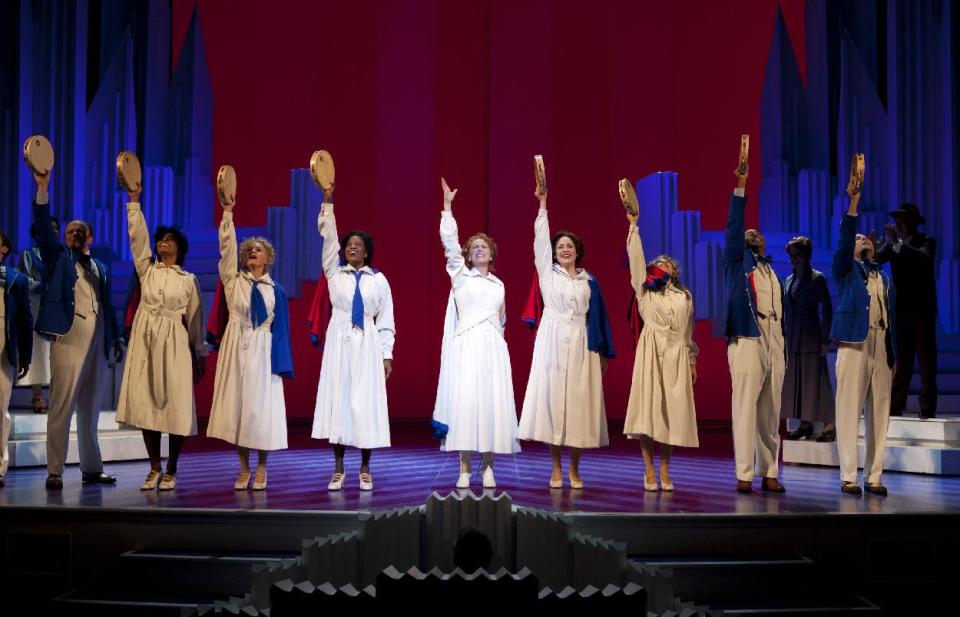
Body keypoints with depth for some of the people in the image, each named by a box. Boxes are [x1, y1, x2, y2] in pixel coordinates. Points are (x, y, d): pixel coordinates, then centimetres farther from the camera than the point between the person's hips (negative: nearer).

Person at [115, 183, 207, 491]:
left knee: (175, 404, -3)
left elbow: (195, 318, 8)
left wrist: (201, 353, 6)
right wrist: (134, 200, -5)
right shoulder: (146, 269, 11)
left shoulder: (188, 279, 7)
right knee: (146, 403, 1)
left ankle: (171, 470, 7)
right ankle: (154, 468, 12)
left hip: (175, 343, -2)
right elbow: (137, 237, 2)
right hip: (146, 339, 2)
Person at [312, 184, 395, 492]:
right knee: (337, 399, -1)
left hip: (367, 344, -1)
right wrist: (327, 200, -8)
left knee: (365, 402, -1)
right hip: (339, 341, 1)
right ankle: (338, 469, 7)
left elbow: (386, 320, 5)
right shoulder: (334, 272, 8)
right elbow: (328, 236, -1)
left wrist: (387, 356, 0)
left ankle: (365, 469, 9)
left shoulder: (378, 279, 5)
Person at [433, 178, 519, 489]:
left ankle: (488, 466, 4)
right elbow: (450, 242, -3)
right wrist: (447, 206, -6)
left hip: (493, 348, 3)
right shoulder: (461, 275, 8)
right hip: (467, 346, -3)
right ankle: (465, 469, -5)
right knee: (465, 402, -9)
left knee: (493, 404, -2)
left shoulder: (499, 284, 17)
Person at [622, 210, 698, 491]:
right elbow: (636, 258, 0)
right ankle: (649, 470, 0)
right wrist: (633, 225, -4)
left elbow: (688, 331, 19)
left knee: (672, 411, 0)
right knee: (648, 409, -6)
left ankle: (665, 470, 7)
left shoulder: (684, 296, 19)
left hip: (677, 355, 2)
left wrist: (692, 360, 15)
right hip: (651, 351, -2)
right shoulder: (645, 290, 11)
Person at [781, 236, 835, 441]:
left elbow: (827, 310, -7)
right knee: (795, 380, 7)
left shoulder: (817, 278, -5)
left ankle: (829, 424, 1)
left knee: (815, 379, -5)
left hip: (811, 337, -6)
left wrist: (825, 340, -11)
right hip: (792, 339, 6)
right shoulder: (789, 280, 13)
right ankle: (805, 422, 14)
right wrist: (783, 337, 11)